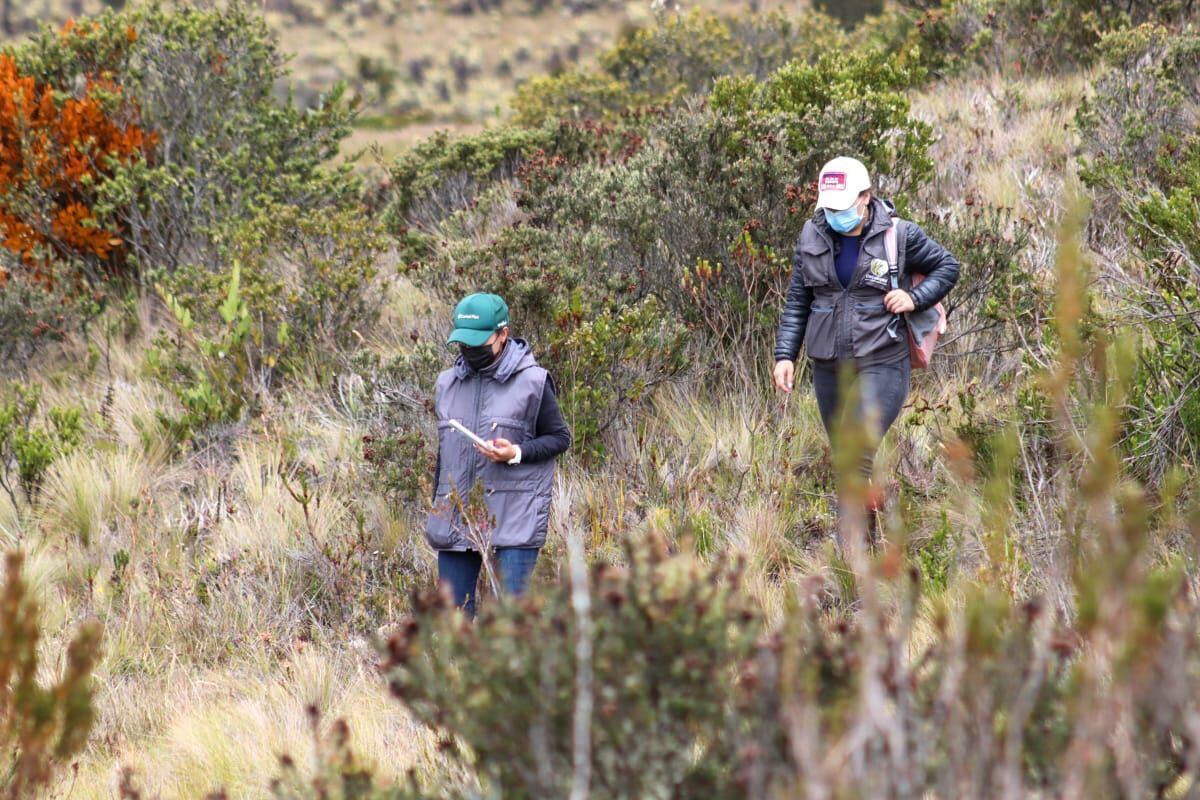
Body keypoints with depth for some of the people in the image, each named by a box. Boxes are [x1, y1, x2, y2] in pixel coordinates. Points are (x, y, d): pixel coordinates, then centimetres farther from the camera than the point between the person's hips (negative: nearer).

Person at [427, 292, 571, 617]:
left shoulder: (532, 382, -3)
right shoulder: (448, 383, 13)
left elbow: (560, 438, 2)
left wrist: (516, 453, -16)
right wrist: (436, 512, 21)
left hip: (514, 519, -5)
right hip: (455, 518, 5)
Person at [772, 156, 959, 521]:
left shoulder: (899, 235, -6)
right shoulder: (812, 237, 4)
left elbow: (947, 267, 7)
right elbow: (797, 303, 10)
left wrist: (915, 298, -10)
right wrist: (785, 354, 1)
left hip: (882, 363, -5)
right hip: (828, 365, 5)